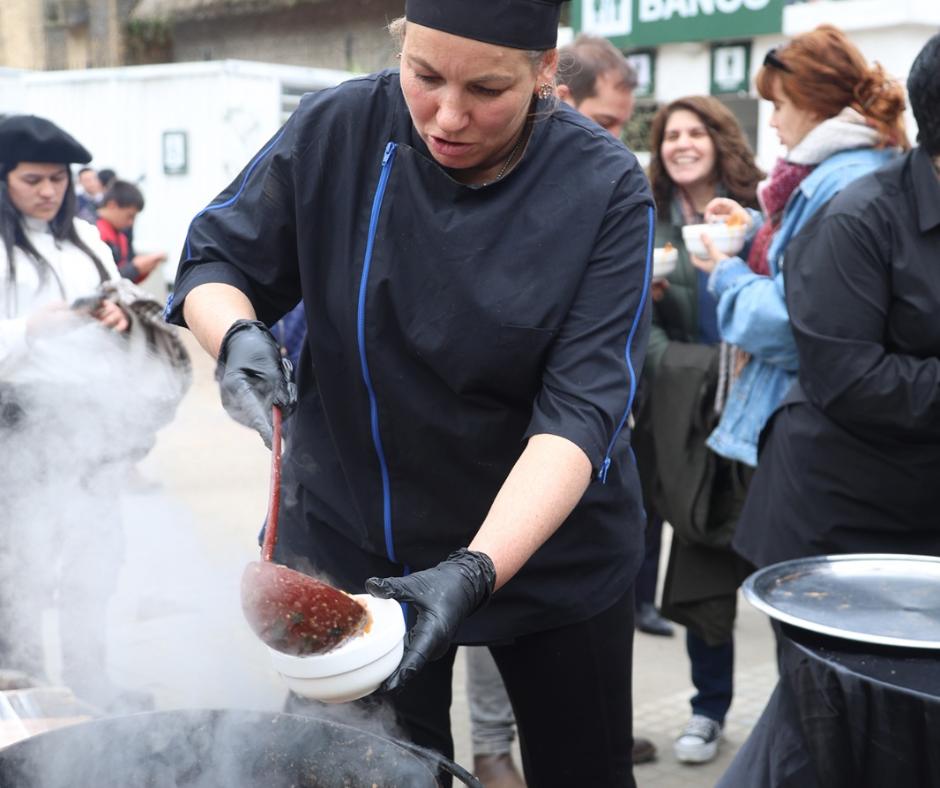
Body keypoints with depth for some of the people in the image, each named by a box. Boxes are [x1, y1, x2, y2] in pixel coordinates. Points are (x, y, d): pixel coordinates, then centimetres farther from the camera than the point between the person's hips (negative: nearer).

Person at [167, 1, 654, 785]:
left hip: (551, 542, 0)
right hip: (350, 535, 1)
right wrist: (237, 333, -24)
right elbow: (214, 260, -1)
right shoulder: (338, 130, -13)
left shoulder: (605, 189, -17)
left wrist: (474, 571, -36)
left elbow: (583, 407, -24)